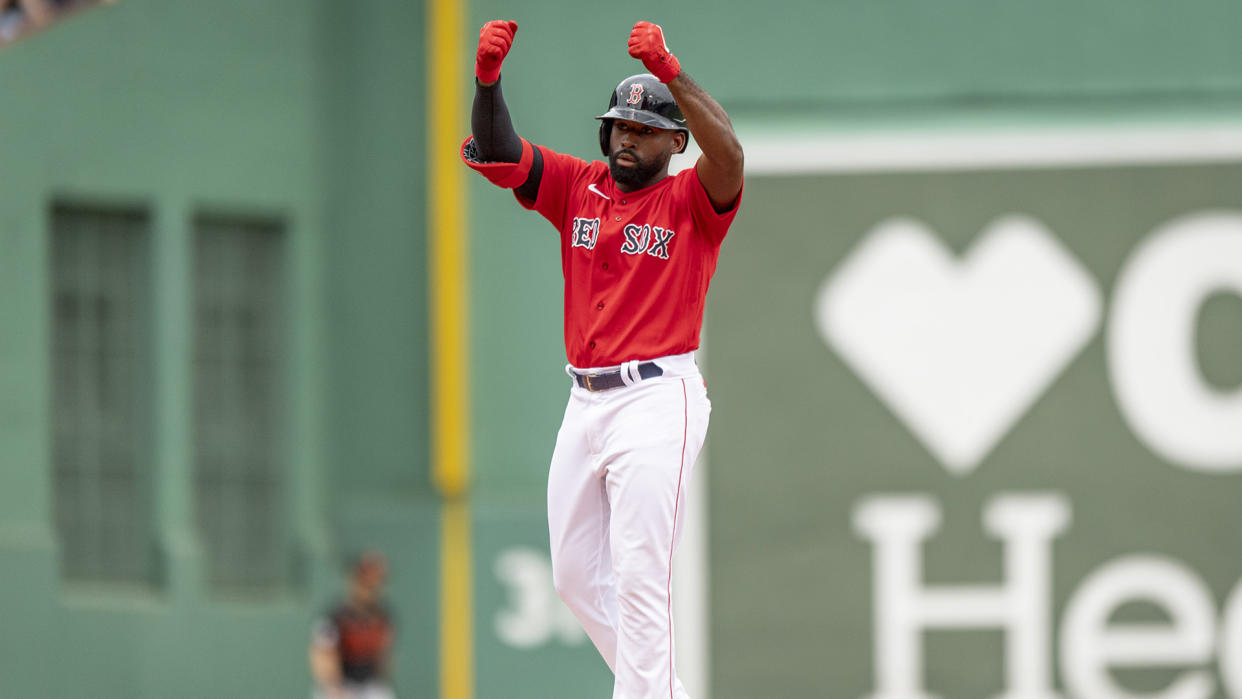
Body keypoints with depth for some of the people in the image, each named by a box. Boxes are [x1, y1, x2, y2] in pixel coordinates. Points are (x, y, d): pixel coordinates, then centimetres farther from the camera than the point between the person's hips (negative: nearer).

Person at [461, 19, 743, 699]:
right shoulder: (577, 188, 11)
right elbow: (496, 154, 0)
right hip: (586, 403, 7)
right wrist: (487, 76, -19)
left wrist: (670, 72, -36)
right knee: (576, 574, 12)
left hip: (657, 401, -7)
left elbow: (728, 154, -25)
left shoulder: (690, 202, -4)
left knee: (638, 578, -13)